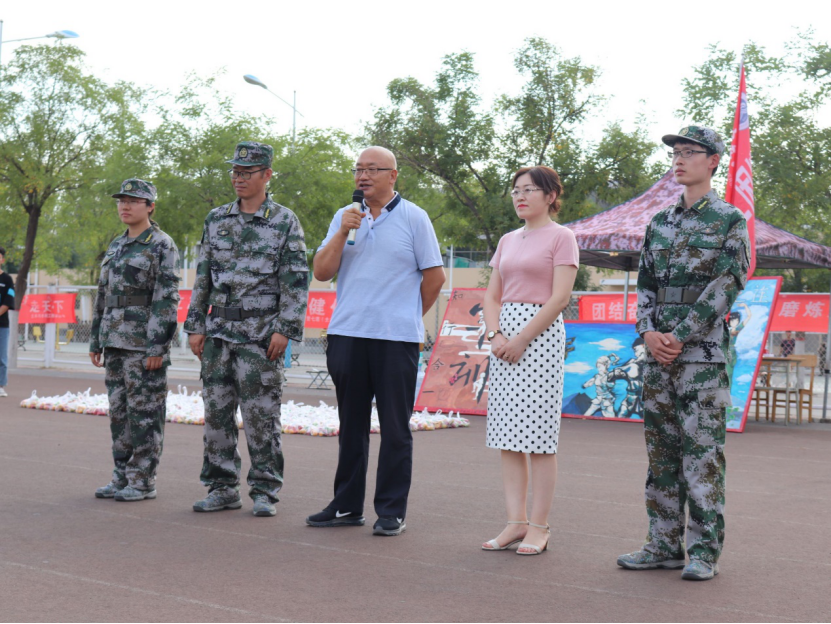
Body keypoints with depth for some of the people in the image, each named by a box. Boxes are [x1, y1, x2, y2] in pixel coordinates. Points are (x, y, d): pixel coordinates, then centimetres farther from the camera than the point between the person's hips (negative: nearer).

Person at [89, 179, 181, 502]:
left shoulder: (162, 246, -8)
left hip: (145, 342, -8)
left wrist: (157, 346, -20)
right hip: (116, 341, 8)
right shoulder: (116, 246, 17)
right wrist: (96, 340, 16)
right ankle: (122, 477, 17)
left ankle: (143, 481, 2)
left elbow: (167, 299, -14)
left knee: (145, 411, -4)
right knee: (119, 410, 10)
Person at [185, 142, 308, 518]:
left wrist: (284, 329, -12)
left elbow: (296, 281, -4)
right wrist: (195, 325, 8)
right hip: (218, 332, 5)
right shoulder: (216, 220, 12)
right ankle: (223, 489, 15)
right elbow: (203, 276, 14)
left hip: (261, 335, -4)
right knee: (217, 411, 6)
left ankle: (265, 491, 7)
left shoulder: (285, 222, 0)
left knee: (260, 413, -3)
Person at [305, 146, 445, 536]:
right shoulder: (344, 217, 12)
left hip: (396, 339, -4)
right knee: (351, 426, 11)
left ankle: (392, 512, 8)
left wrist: (407, 316, 8)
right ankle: (347, 506, 20)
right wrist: (342, 232, -7)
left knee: (395, 428, 1)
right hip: (347, 334, 4)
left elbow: (434, 276, 2)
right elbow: (322, 272, 4)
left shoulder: (413, 218, 0)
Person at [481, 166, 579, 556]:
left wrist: (521, 340, -14)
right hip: (505, 338, 7)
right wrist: (495, 335, -4)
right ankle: (516, 522, 9)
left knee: (538, 436, -5)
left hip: (541, 336, -7)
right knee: (507, 436, 4)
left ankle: (539, 526, 0)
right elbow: (492, 296, 15)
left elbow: (560, 297, -11)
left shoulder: (561, 237, -2)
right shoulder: (507, 241, 18)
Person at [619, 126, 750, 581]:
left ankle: (704, 552, 2)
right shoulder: (660, 222, 16)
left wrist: (680, 337, -14)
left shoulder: (730, 221, -1)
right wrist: (649, 333, -3)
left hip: (703, 355, -6)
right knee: (661, 451, 8)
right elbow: (645, 284, 14)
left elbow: (725, 288, -9)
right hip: (658, 354, 6)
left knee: (703, 452, -5)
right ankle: (664, 545, 16)